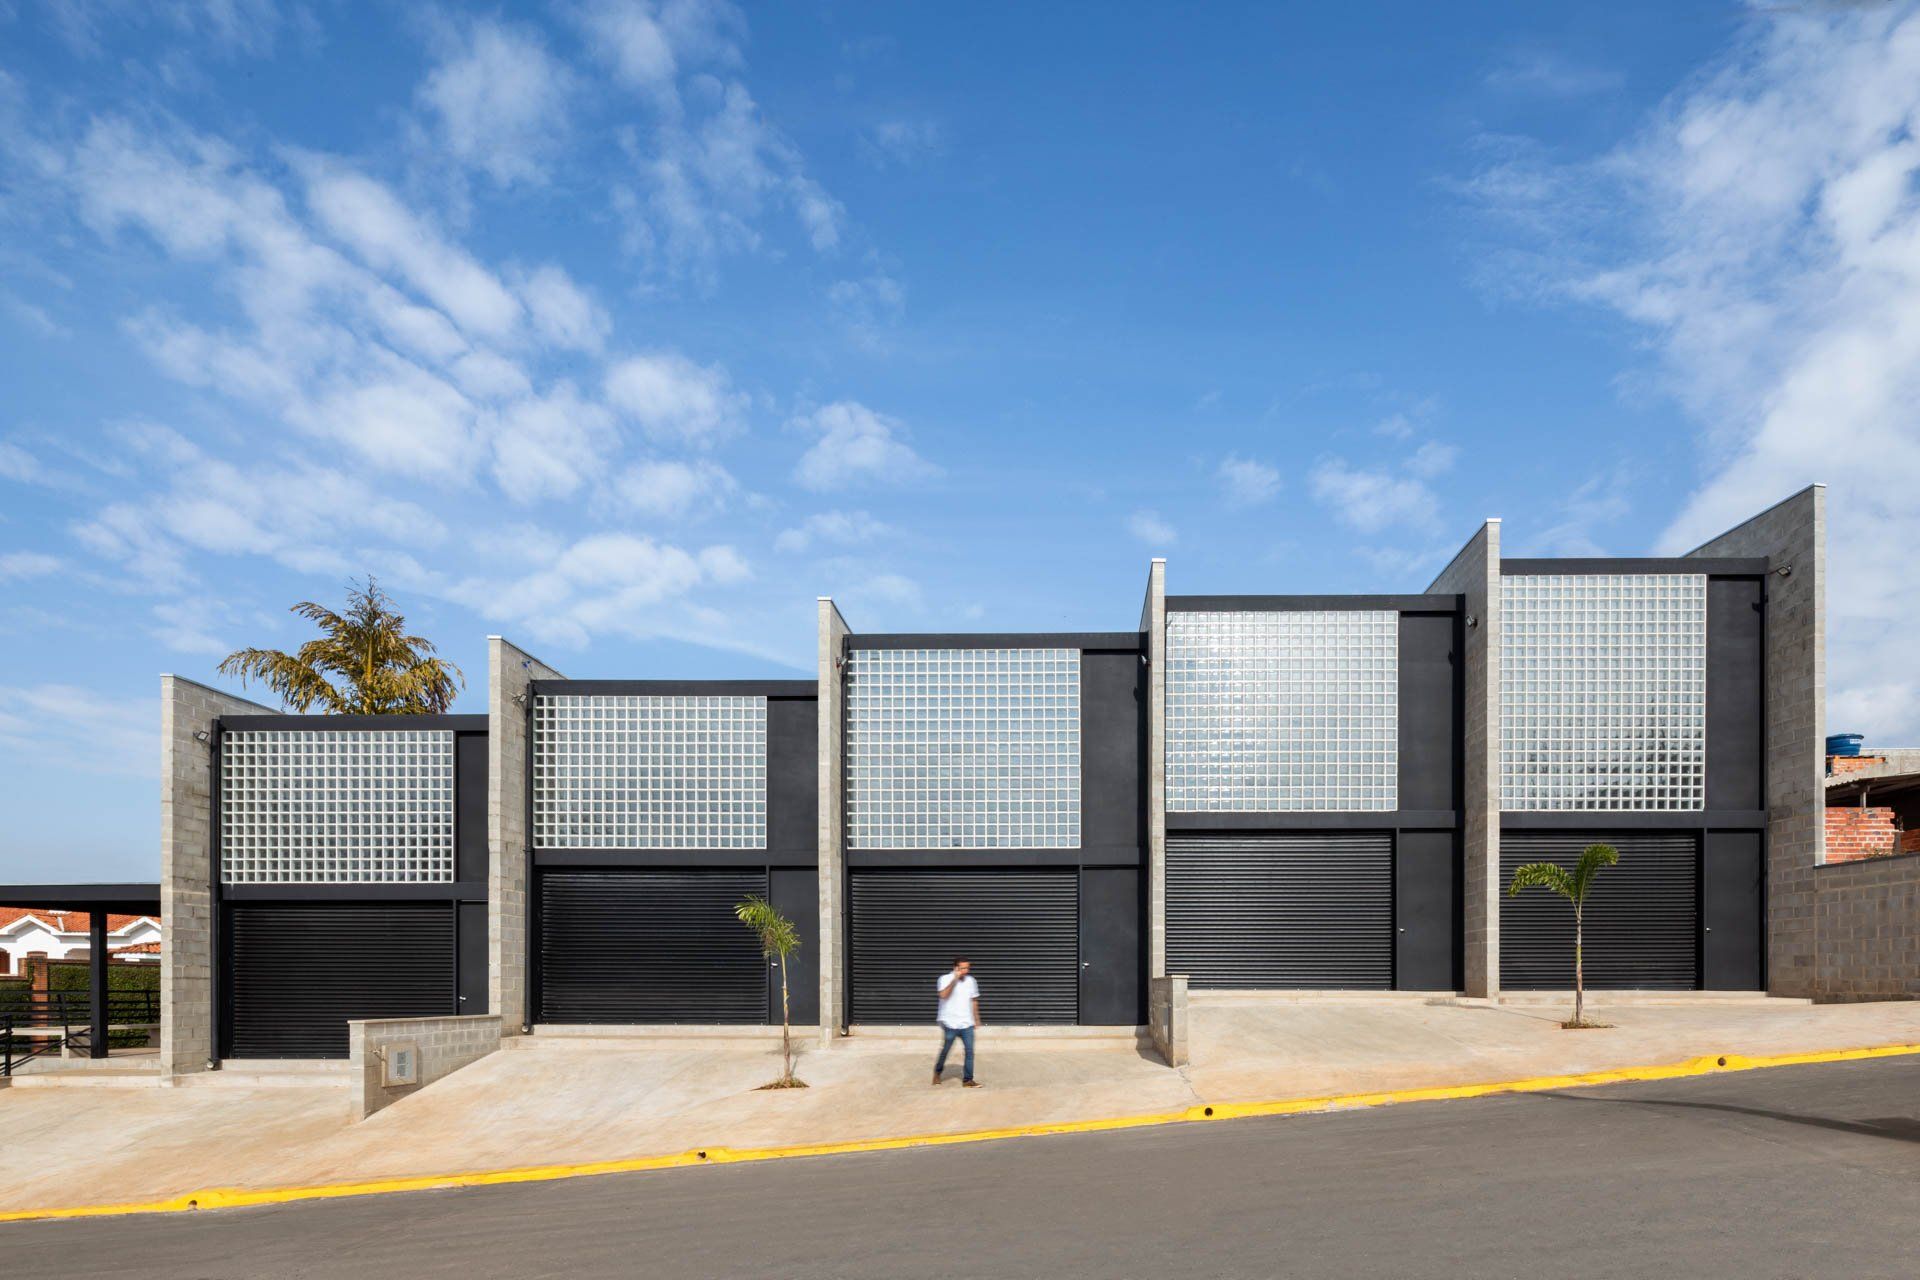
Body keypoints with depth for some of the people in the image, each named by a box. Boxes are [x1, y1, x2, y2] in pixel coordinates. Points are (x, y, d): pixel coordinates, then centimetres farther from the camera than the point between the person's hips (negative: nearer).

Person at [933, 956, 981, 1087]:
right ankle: (937, 1073, 34)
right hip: (950, 1023, -3)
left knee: (970, 1051, -6)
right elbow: (943, 995, -26)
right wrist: (955, 979, -27)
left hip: (967, 1024, 3)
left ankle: (967, 1079, 2)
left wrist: (976, 1018, 19)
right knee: (944, 1050, 9)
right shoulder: (945, 979, -9)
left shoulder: (971, 981, 5)